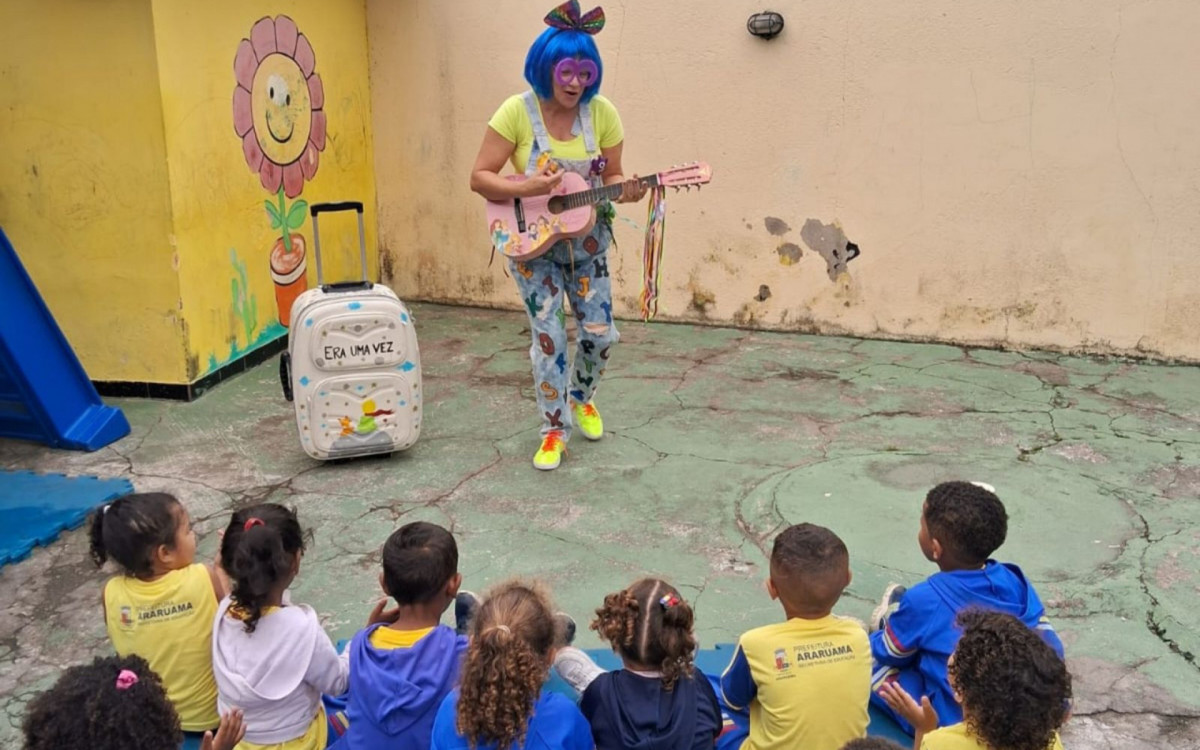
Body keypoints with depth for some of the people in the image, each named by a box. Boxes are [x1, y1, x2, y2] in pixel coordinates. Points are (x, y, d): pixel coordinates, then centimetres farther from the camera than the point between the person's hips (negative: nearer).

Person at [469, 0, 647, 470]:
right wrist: (525, 189, -30)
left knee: (600, 332, 6)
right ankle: (555, 429, 13)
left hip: (587, 243, 3)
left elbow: (610, 177, 0)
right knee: (548, 335, -3)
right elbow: (480, 178, -13)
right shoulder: (518, 111, -15)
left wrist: (625, 190, -24)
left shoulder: (601, 113, -8)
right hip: (533, 244, -3)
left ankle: (581, 397, 36)